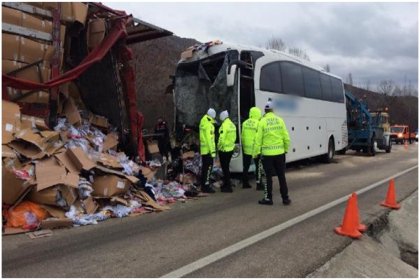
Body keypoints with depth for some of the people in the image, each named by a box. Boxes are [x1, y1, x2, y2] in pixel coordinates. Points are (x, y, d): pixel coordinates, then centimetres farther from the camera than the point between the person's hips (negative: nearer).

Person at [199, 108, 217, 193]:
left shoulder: (203, 122, 15)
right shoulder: (209, 125, -16)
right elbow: (210, 139, -21)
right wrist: (213, 151, -20)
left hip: (203, 150, 10)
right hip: (208, 150, -10)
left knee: (205, 167, 14)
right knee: (208, 167, -7)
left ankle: (203, 185, 21)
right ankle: (206, 186, -6)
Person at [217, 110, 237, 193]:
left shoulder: (224, 125, -19)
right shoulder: (232, 125, 9)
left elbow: (222, 138, -24)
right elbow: (234, 138, 13)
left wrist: (219, 147, -11)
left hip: (224, 150, -9)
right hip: (230, 149, 9)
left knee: (225, 168, -1)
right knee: (226, 167, 18)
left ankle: (227, 186, 3)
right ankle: (226, 184, 28)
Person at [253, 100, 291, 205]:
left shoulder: (262, 122, -6)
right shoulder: (280, 120, 1)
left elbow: (259, 139, -8)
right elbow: (286, 137, 1)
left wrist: (255, 152, -1)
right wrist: (286, 149, 15)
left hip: (267, 153, -2)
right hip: (280, 152, 3)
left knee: (268, 177, 8)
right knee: (281, 176, 12)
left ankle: (268, 198, 14)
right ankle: (285, 198, 19)